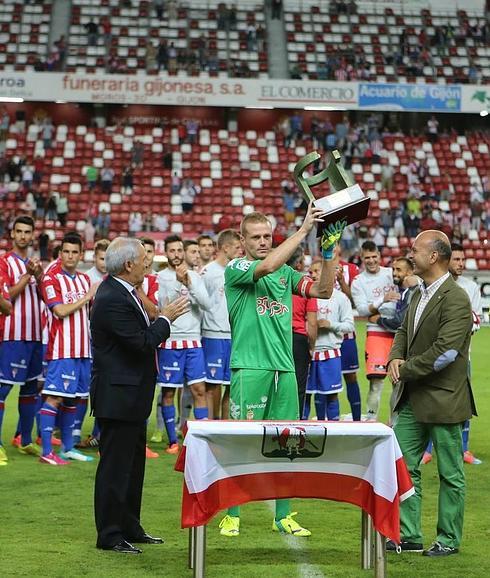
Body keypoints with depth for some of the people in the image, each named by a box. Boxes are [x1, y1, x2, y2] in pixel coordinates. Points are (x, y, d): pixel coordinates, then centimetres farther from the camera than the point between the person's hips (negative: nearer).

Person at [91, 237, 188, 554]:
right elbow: (142, 343, -23)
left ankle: (130, 528, 28)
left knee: (133, 463, 18)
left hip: (130, 394, 11)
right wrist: (165, 318, -10)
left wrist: (161, 317, 3)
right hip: (118, 396, -11)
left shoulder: (120, 291, 10)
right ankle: (110, 535, 6)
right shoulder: (113, 299, -22)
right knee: (115, 466, -2)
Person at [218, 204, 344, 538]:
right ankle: (232, 516, 4)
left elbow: (324, 290, 9)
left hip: (285, 368, 5)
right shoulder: (236, 269, -2)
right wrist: (303, 230, -19)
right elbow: (267, 265, -21)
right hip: (250, 368, -5)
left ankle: (283, 516, 15)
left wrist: (328, 251, -2)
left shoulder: (285, 272, 16)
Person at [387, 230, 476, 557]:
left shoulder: (456, 300, -17)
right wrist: (396, 358, -2)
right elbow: (405, 331, 19)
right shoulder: (419, 294, 11)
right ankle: (408, 536, 16)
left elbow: (444, 352, -23)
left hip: (443, 399, -9)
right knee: (403, 466, 9)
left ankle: (449, 540, 16)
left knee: (450, 474, 6)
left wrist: (406, 370, -15)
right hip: (412, 399, 9)